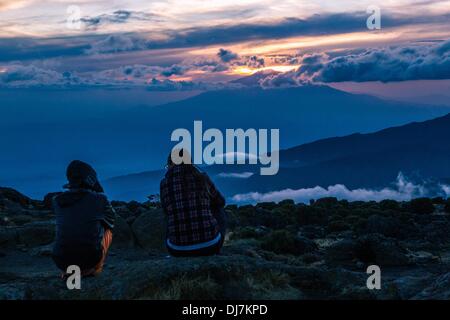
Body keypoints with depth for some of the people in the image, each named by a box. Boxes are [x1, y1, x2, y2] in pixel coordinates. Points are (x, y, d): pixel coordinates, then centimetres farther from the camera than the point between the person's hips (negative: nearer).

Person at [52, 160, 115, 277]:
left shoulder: (57, 201, 4)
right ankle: (94, 269, 14)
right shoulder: (99, 199, -6)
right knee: (107, 231, 25)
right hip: (90, 258, -3)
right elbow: (111, 219, 13)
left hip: (61, 262, 4)